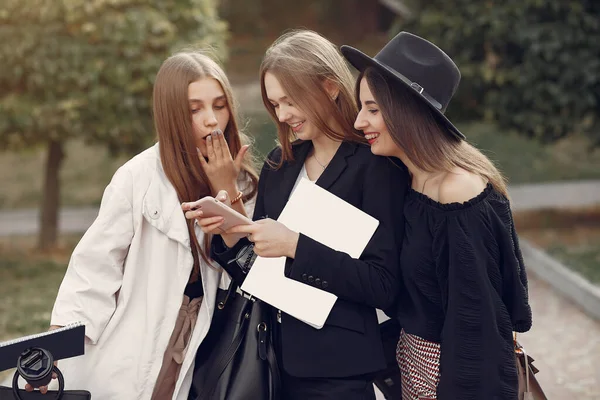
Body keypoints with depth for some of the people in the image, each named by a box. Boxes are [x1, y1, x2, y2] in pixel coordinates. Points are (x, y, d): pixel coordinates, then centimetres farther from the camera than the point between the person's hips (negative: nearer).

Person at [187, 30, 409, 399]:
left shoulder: (377, 166, -10)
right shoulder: (280, 164, 8)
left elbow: (383, 286, -17)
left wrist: (296, 246, -21)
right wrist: (230, 235, -6)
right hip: (276, 357, 6)